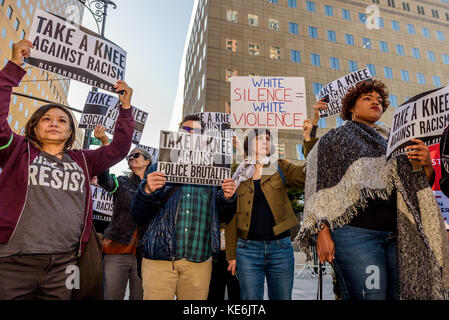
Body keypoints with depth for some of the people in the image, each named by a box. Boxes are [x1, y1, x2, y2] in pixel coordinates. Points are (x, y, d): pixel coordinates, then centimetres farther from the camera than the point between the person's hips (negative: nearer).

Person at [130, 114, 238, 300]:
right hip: (159, 259, -1)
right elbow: (139, 217, 3)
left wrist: (228, 198, -9)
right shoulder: (159, 167, 6)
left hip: (199, 260, 2)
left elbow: (224, 218, 11)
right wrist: (147, 191, -16)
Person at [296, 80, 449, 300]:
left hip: (396, 235, 6)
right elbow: (321, 187, -3)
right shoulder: (336, 138, 6)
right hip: (356, 232, -5)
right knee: (370, 295, -8)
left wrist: (426, 166, -2)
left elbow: (417, 186, 20)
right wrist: (322, 231, -13)